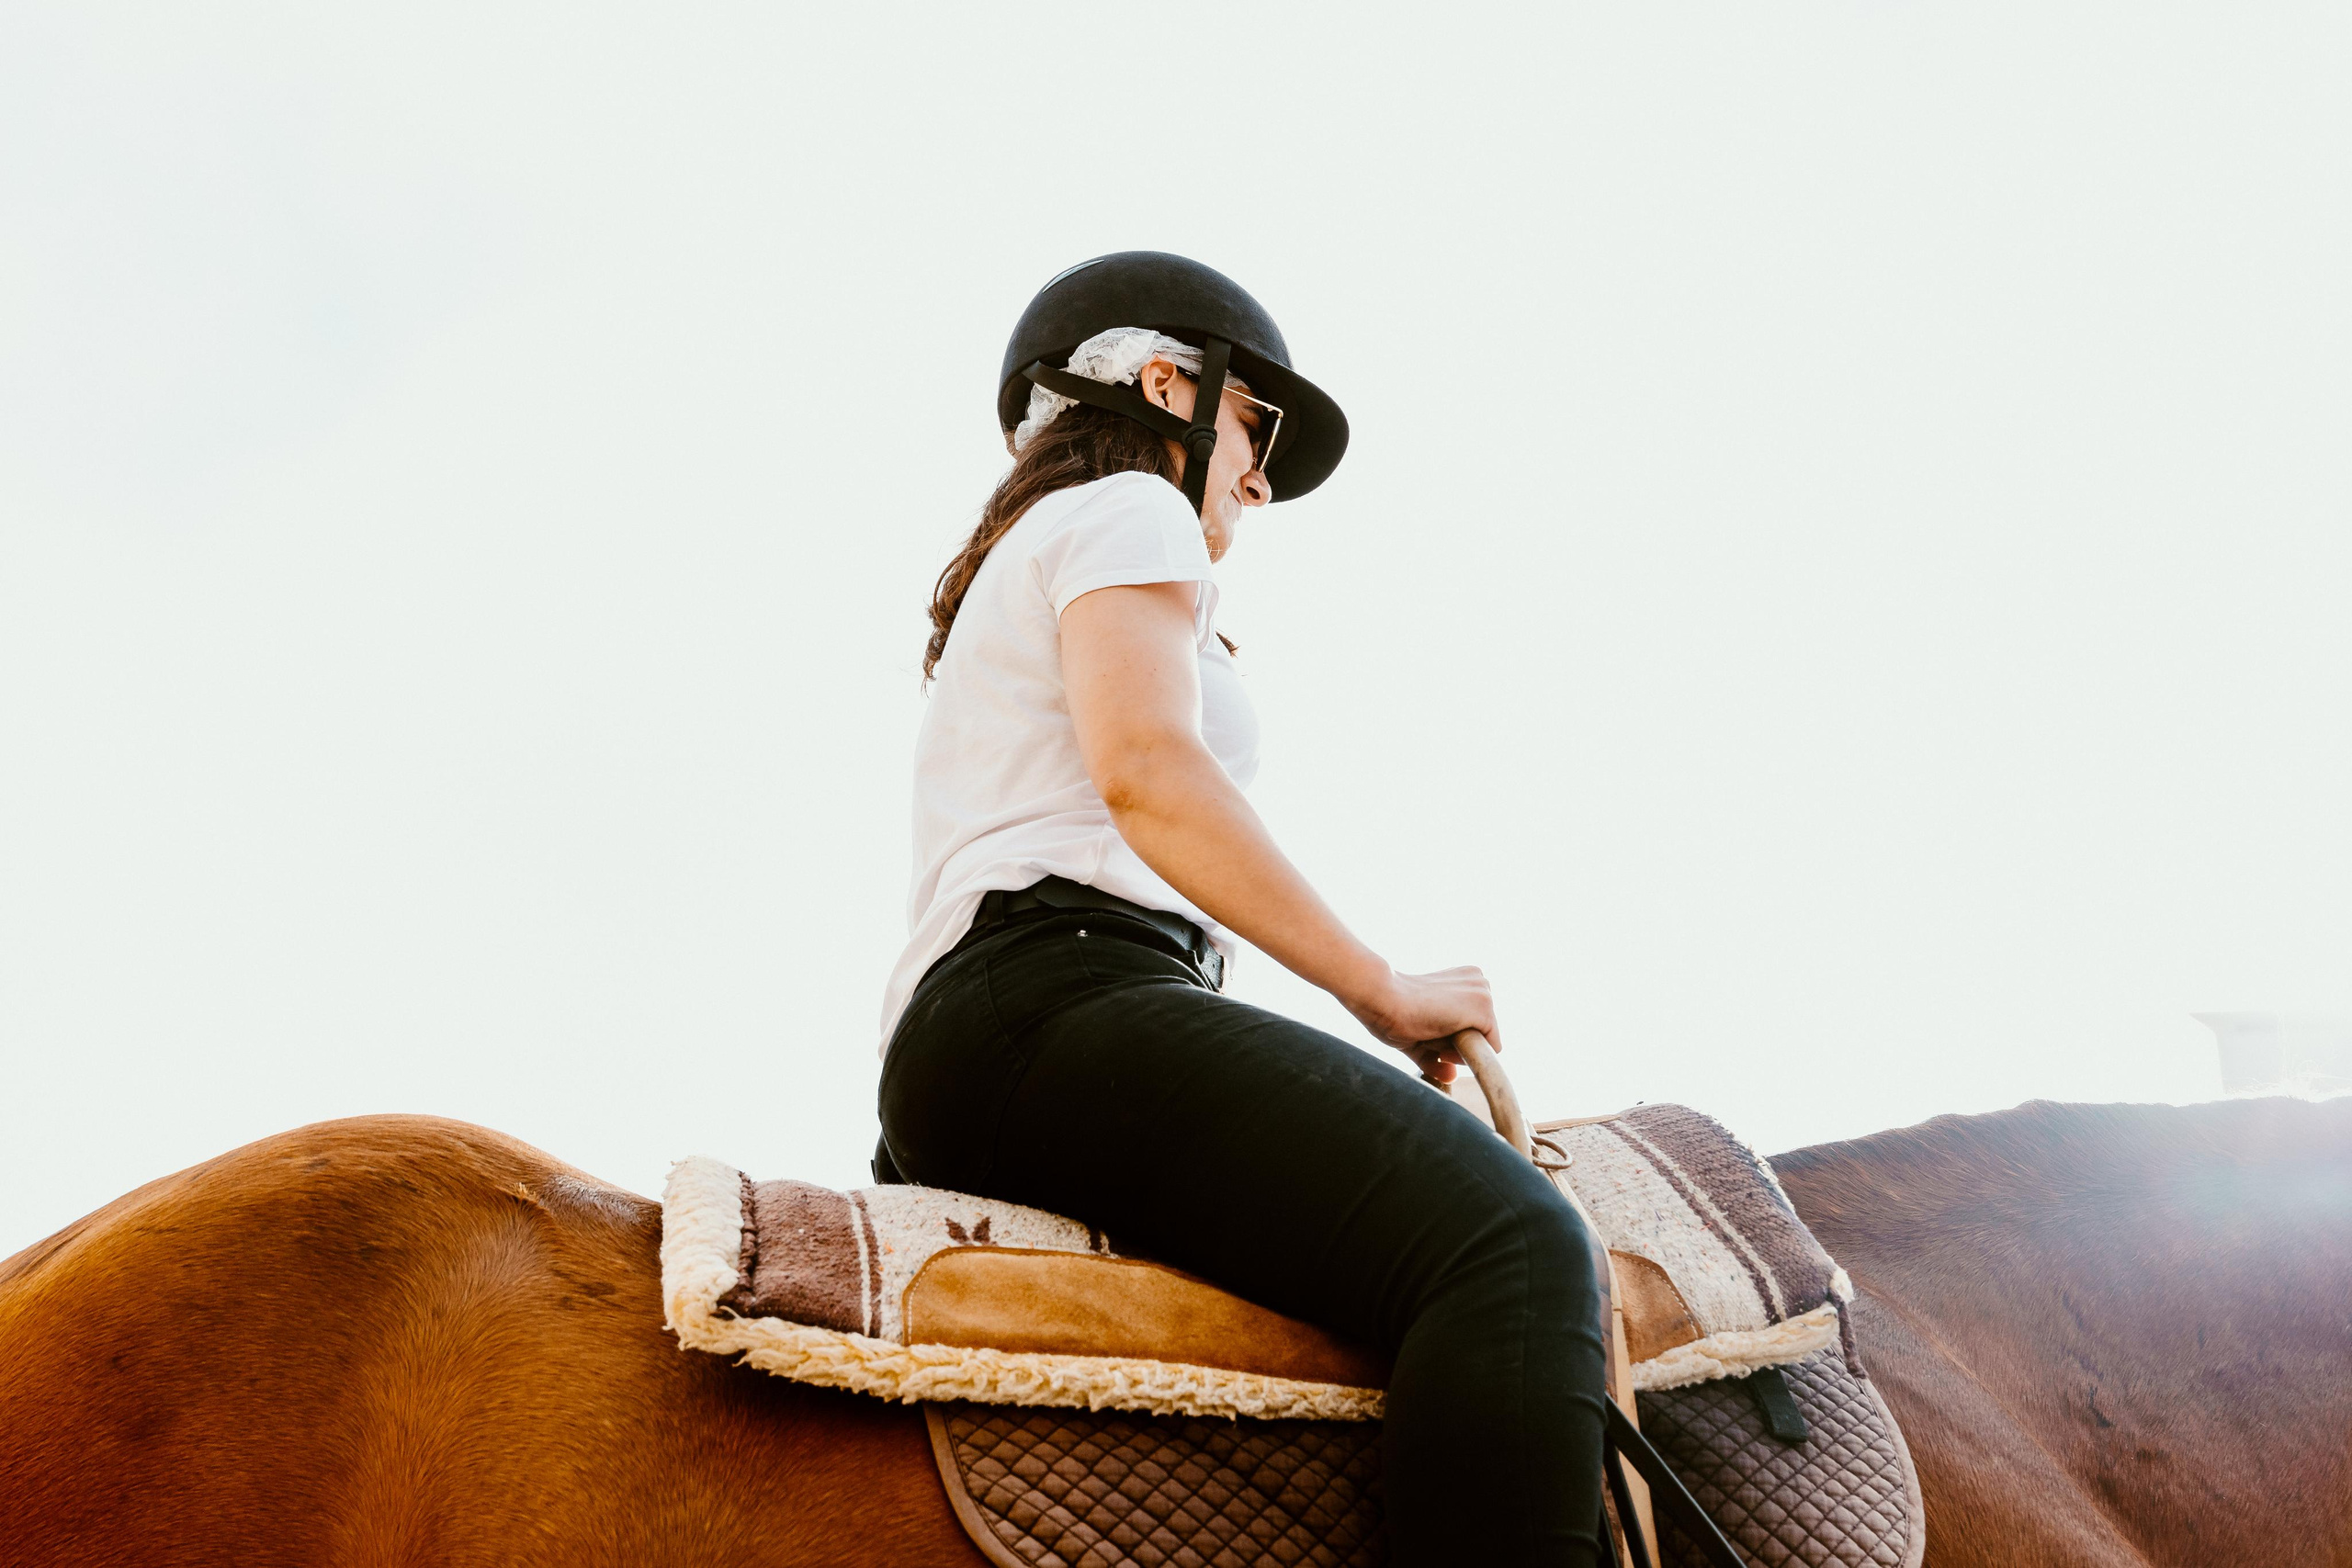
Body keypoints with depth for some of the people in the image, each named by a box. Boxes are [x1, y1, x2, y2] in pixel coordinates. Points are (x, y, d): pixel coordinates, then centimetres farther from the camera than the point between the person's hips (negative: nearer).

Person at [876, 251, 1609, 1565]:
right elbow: (1146, 768, -13)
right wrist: (1385, 991, -9)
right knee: (1513, 1249, -29)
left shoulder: (1012, 572, 35)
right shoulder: (1127, 507, 6)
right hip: (1055, 999, -11)